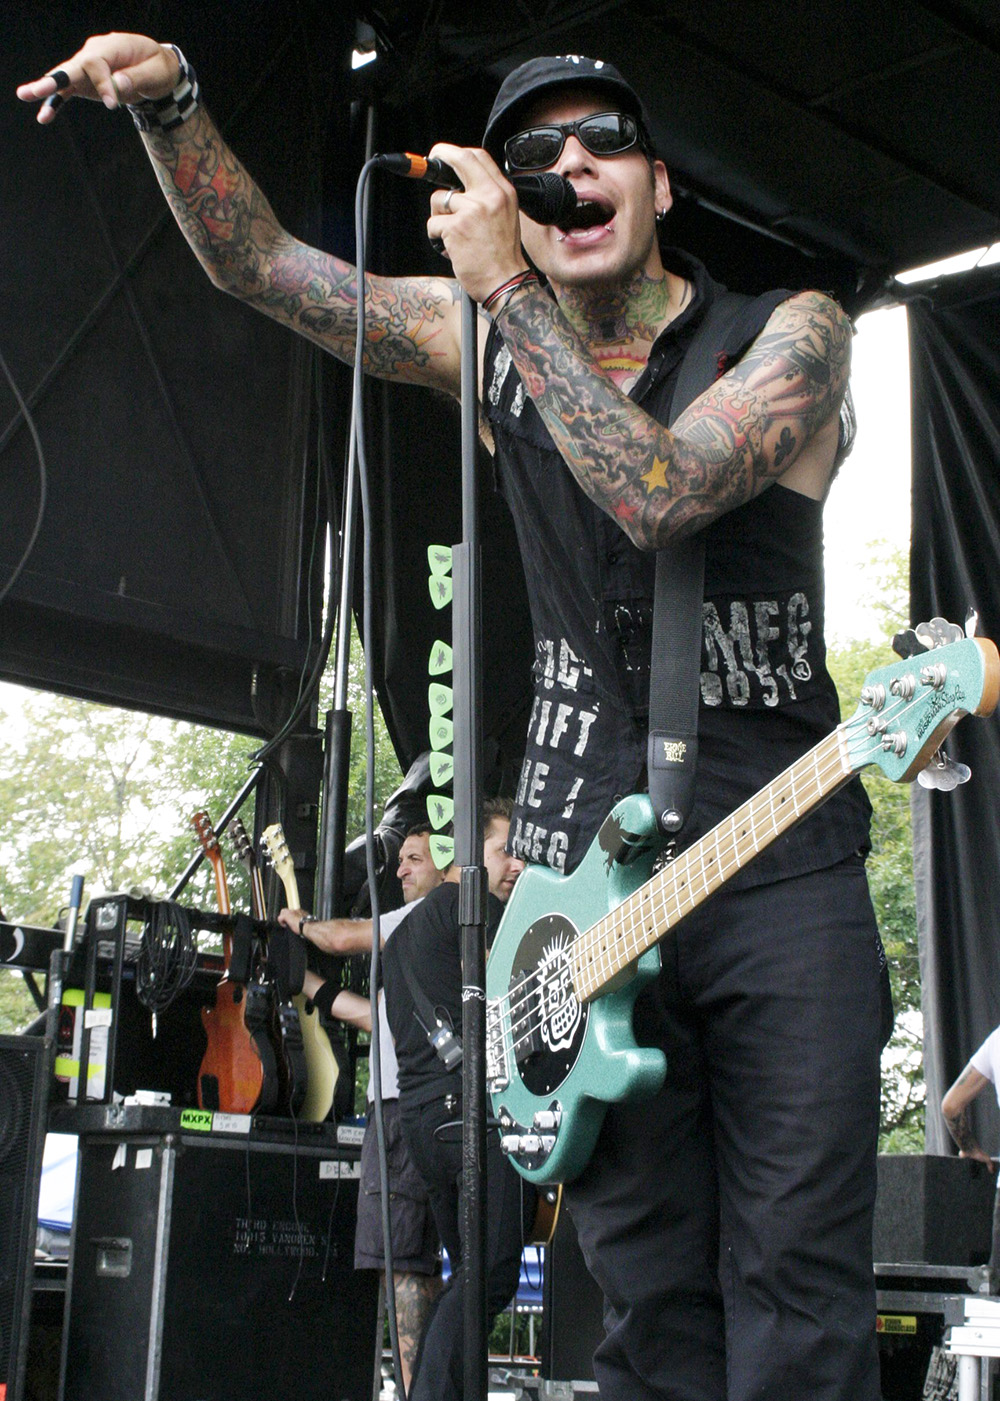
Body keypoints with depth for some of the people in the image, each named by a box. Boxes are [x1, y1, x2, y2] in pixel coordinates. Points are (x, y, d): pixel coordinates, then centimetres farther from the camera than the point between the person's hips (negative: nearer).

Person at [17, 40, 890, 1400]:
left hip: (781, 870, -3)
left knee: (796, 1286, -4)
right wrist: (168, 95, -4)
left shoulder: (790, 331, -2)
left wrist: (505, 289, -17)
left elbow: (658, 494, -21)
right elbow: (257, 260, 12)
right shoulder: (492, 342, 10)